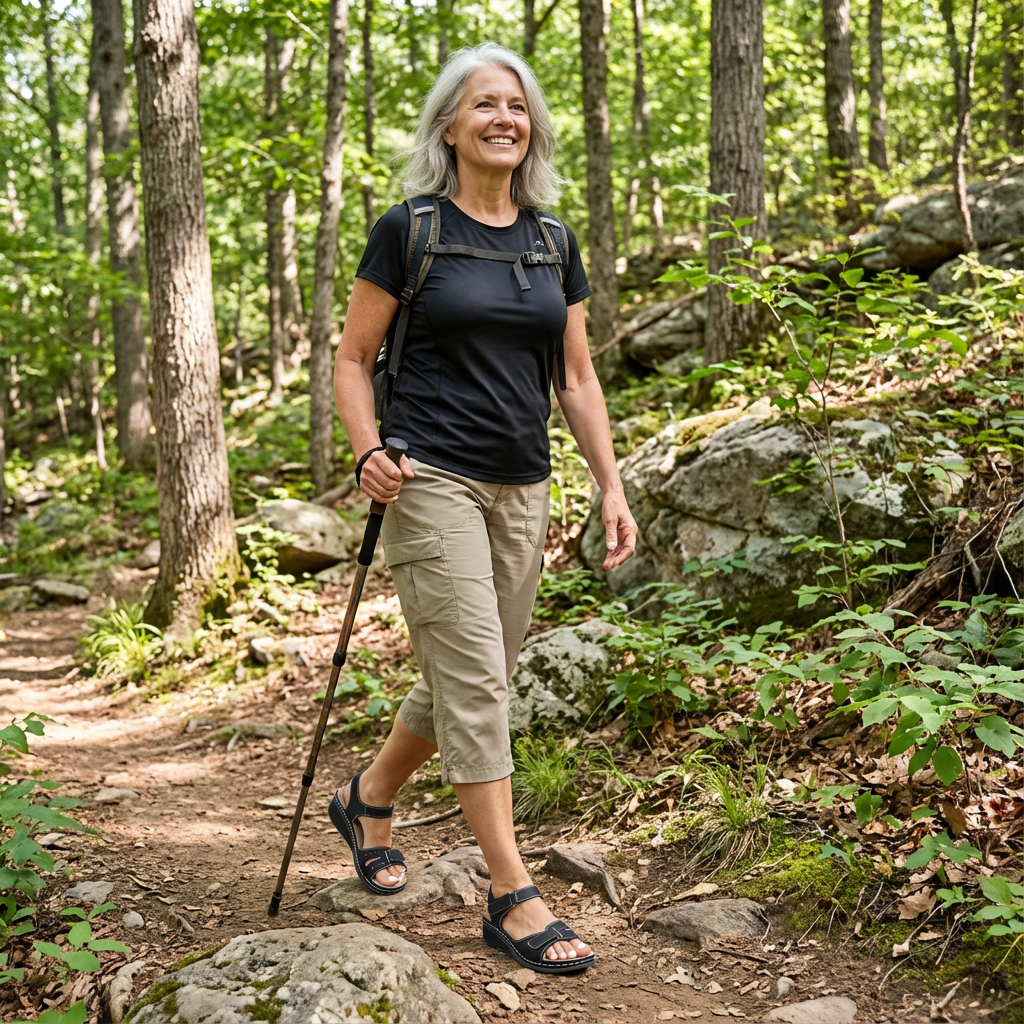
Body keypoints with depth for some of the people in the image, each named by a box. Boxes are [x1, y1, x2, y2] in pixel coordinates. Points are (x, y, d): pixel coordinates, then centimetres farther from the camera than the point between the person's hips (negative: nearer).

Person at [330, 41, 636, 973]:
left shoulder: (555, 245, 11)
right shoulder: (408, 231, -2)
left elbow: (577, 379, 13)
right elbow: (353, 359, 1)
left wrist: (612, 486, 4)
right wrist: (369, 451, -16)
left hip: (522, 489, 6)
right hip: (432, 481, -5)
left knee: (475, 675, 13)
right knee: (474, 675, -9)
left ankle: (368, 799, 38)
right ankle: (512, 896, -2)